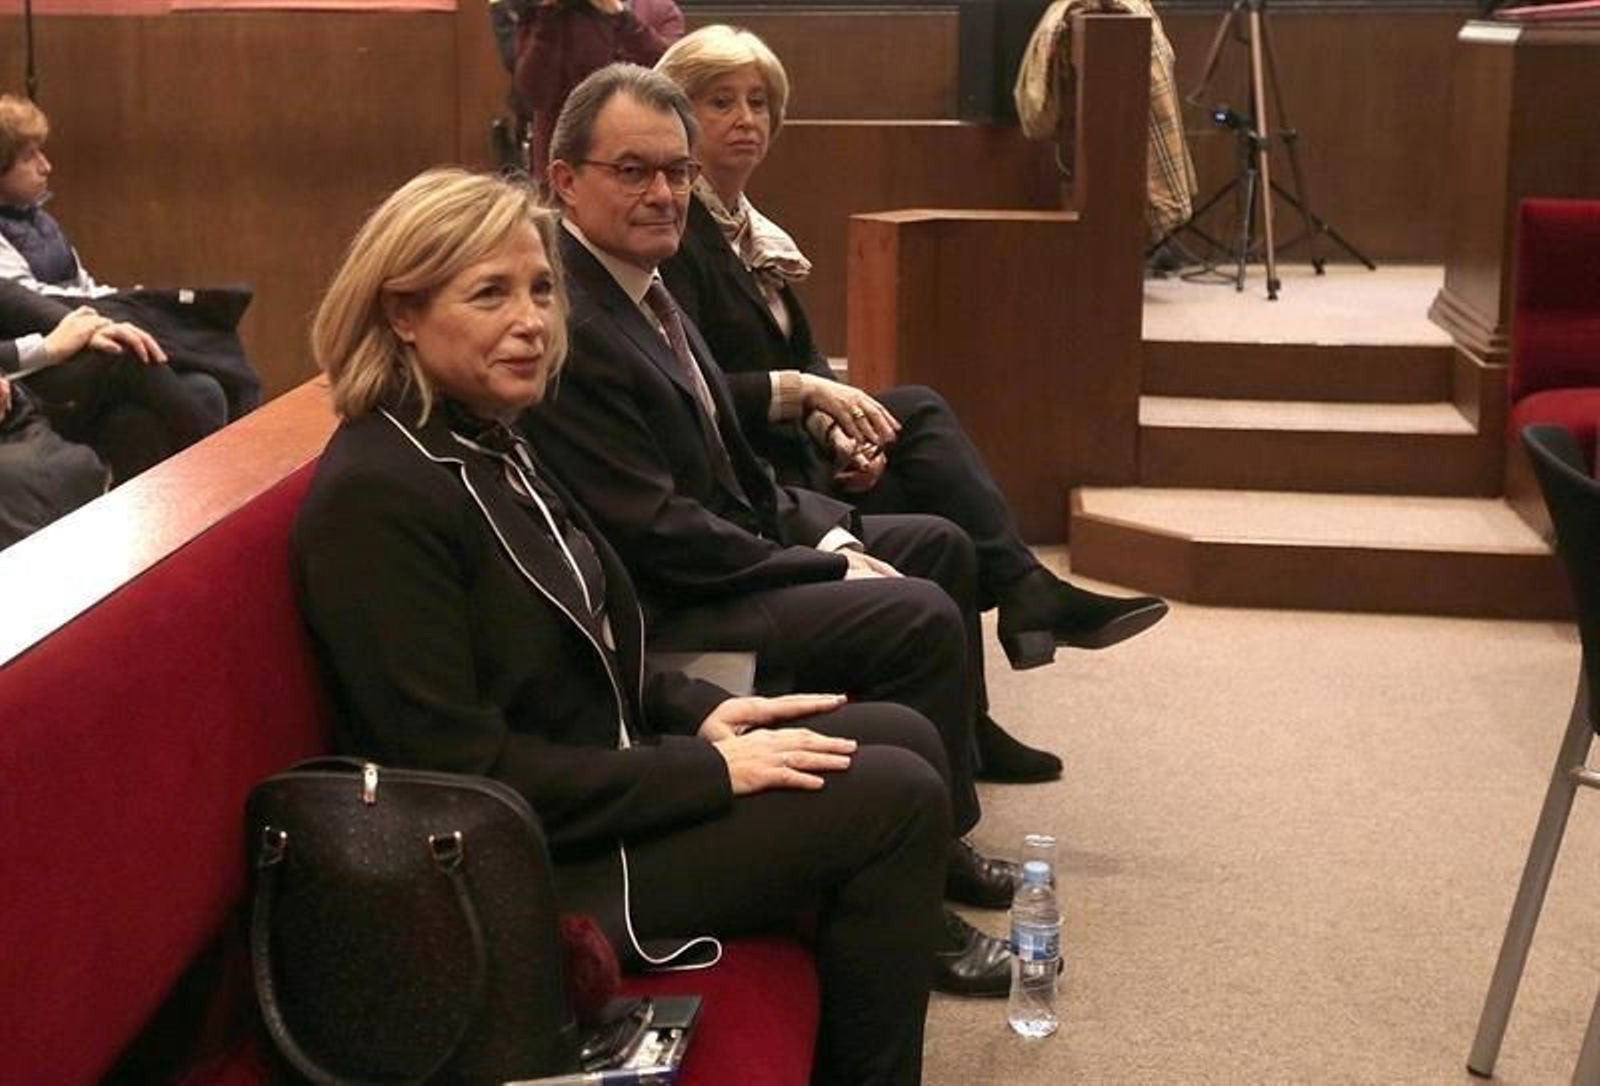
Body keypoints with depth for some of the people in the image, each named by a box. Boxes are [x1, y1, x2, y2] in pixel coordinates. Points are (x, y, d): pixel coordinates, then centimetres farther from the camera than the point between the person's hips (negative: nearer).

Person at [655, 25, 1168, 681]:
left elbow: (803, 356, 10)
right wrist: (799, 390, -23)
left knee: (919, 409, -8)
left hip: (783, 448, 8)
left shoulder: (752, 230, 15)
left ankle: (1024, 594, -14)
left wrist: (834, 424, -9)